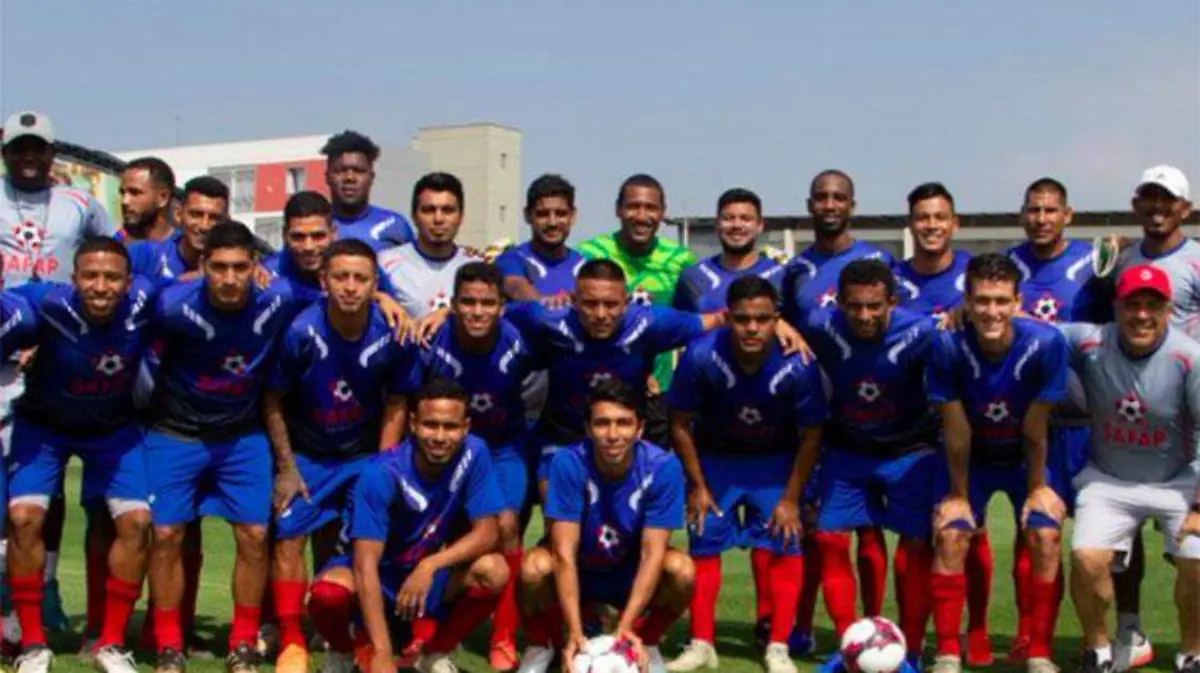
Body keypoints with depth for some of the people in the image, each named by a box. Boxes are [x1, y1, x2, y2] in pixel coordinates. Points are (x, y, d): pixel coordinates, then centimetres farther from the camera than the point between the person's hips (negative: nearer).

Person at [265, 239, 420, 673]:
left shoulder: (392, 337, -19)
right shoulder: (300, 332, -22)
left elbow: (396, 405, -4)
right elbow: (273, 402, -9)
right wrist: (287, 468, -8)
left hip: (366, 455, 1)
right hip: (306, 455, -1)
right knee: (289, 538, -7)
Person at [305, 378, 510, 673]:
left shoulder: (473, 454, -17)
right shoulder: (382, 474, -28)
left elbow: (486, 533, -15)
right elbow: (366, 564, -33)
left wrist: (430, 565, -34)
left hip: (429, 574, 3)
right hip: (377, 577, -3)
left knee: (494, 571, -26)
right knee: (328, 592, -36)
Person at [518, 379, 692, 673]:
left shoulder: (663, 467, -24)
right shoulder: (568, 463, -27)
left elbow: (652, 553, -24)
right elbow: (565, 554, -28)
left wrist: (625, 626, -35)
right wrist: (575, 632, -38)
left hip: (633, 575, 1)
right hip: (578, 572, 0)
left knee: (681, 569, -30)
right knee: (535, 566, -32)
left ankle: (648, 642, 0)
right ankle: (540, 643, -1)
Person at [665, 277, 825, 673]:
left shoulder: (798, 366, -29)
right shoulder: (701, 357, -29)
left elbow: (810, 436, -13)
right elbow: (680, 424, -12)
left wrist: (791, 498, -10)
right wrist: (698, 487, -9)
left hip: (776, 462, 0)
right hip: (715, 457, 1)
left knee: (783, 545, -9)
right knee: (704, 544, -4)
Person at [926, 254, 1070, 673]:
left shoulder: (1045, 344, -28)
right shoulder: (949, 348, -28)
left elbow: (1035, 429, -18)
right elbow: (956, 430, -18)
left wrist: (1037, 487, -8)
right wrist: (959, 493, -10)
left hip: (1024, 458, 0)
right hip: (972, 459, 0)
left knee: (1046, 536, -15)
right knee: (950, 534, -15)